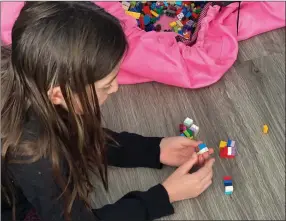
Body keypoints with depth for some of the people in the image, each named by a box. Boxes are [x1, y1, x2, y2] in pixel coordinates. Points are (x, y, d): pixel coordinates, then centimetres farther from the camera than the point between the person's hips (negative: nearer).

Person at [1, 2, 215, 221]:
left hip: (25, 201, 6)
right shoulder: (35, 157, -37)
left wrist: (156, 149, -6)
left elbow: (87, 141, 1)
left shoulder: (44, 104, -18)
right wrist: (165, 195, -20)